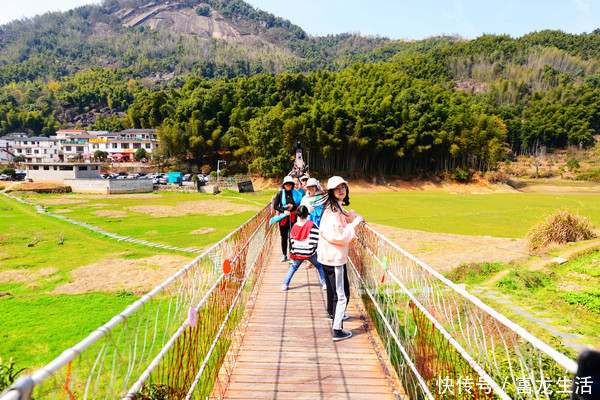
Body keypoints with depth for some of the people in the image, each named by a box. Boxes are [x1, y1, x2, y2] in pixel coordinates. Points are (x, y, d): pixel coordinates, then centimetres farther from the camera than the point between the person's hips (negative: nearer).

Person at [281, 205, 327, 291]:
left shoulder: (294, 227, -2)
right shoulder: (312, 225, -11)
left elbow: (291, 241, 4)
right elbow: (318, 238, -10)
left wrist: (292, 252, 14)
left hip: (298, 254, 2)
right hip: (310, 253, -2)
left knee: (293, 267, 23)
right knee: (319, 266, 19)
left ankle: (285, 284, 19)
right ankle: (325, 283, 16)